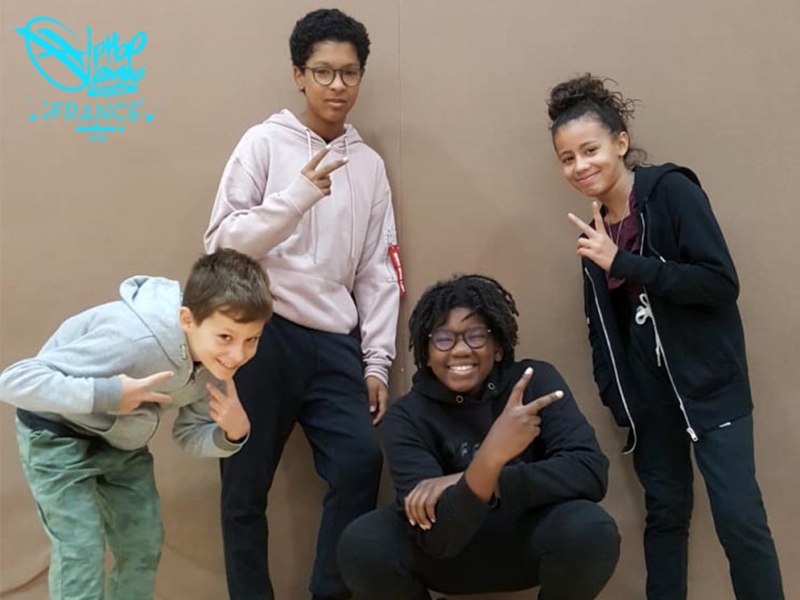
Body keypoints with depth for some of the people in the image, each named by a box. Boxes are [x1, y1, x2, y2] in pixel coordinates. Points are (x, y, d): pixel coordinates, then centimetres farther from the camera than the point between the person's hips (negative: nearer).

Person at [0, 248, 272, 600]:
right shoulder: (133, 338, -40)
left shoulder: (216, 357, -18)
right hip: (59, 436, -6)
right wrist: (107, 395, -45)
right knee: (80, 550, -10)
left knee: (144, 545, 8)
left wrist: (231, 434, -26)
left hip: (120, 438, 7)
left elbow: (190, 435, -5)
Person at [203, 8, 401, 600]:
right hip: (263, 334, -3)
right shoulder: (265, 142, 0)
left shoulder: (369, 163, 12)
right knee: (247, 484, 3)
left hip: (334, 342, 3)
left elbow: (378, 270, 11)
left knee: (361, 463, -8)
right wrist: (296, 196, -21)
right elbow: (221, 242, -7)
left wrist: (377, 362, 5)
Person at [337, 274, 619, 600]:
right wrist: (490, 457, -45)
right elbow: (438, 539, -26)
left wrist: (465, 482, -29)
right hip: (451, 556, 0)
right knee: (361, 543, -29)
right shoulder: (407, 417, -15)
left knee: (590, 529, -32)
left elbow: (590, 471, -25)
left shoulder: (536, 381, -12)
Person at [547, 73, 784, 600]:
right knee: (665, 510, 12)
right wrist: (613, 394, 7)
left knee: (738, 516, -9)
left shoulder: (673, 190, -10)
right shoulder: (594, 229, 8)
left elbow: (720, 283, -20)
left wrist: (622, 263, -22)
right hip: (647, 389, 6)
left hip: (708, 380, -6)